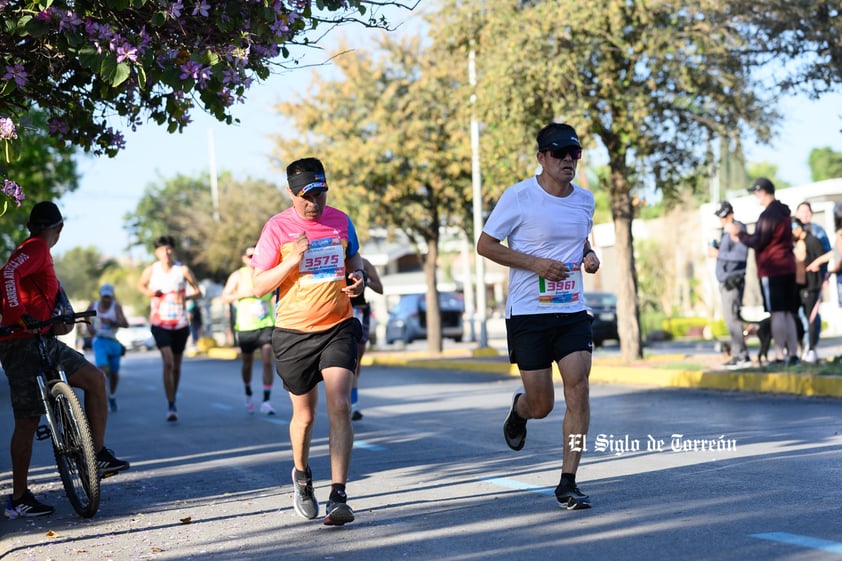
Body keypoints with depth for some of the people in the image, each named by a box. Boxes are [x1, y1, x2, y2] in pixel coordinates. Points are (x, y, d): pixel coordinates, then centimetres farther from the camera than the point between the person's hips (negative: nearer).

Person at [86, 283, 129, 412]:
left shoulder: (116, 306, -8)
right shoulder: (94, 305, 3)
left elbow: (125, 324, -20)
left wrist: (112, 322, -36)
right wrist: (89, 326, 8)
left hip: (113, 342, 0)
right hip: (99, 342, 0)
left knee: (114, 373, 10)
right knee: (102, 369, -19)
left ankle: (112, 397, 34)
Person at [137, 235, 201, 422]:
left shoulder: (183, 270, -2)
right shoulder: (151, 270, -1)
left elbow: (197, 290, 6)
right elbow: (140, 285, 17)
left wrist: (185, 297, -14)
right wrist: (148, 292, -6)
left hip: (180, 324, 2)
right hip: (160, 323, -2)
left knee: (177, 366, 11)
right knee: (168, 362, -17)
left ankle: (174, 402, 29)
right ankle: (170, 406, -15)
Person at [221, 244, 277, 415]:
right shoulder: (238, 276, 2)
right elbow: (225, 297, -2)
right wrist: (243, 293, -15)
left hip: (266, 324, 0)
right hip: (245, 326, 0)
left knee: (267, 362, -13)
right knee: (247, 364, 11)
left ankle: (266, 401, -13)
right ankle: (248, 394, 37)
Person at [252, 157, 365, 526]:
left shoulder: (340, 220, 4)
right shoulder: (277, 228, -7)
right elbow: (259, 286, -7)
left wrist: (358, 277, 0)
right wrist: (293, 259, -21)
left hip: (338, 328, 1)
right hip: (294, 332, -1)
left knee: (340, 406, -15)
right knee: (305, 415, 11)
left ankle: (338, 497, -14)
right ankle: (301, 476, 41)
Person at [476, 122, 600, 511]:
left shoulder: (585, 199, 8)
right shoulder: (519, 197, -9)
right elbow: (485, 245, -5)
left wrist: (590, 256, 3)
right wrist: (535, 263, -16)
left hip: (573, 311, 4)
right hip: (528, 313, -4)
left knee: (578, 390, -11)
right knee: (541, 405, 1)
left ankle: (567, 483, -3)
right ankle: (519, 410, 41)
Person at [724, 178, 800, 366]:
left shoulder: (768, 215, -14)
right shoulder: (784, 212, 17)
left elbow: (758, 242, -15)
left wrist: (738, 233, -2)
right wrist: (742, 237, 19)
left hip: (772, 271, -9)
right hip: (788, 268, 9)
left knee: (777, 313, -8)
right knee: (788, 314, 9)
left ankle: (780, 356, -8)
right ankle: (793, 355, 7)